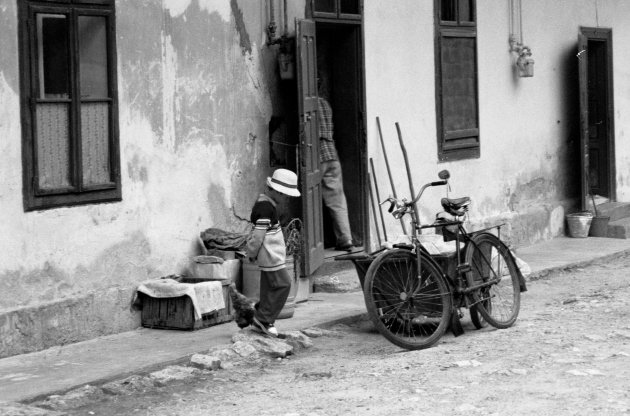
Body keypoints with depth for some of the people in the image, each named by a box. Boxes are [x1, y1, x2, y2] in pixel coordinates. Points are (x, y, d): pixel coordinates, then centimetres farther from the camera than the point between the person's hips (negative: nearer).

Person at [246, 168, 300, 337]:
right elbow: (258, 235, -20)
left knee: (269, 287, 14)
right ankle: (264, 319, -3)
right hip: (270, 255, -11)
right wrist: (252, 254, -9)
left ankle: (260, 320, 20)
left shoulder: (265, 203, 14)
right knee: (282, 285, -8)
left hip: (273, 255, 11)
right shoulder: (266, 208, -19)